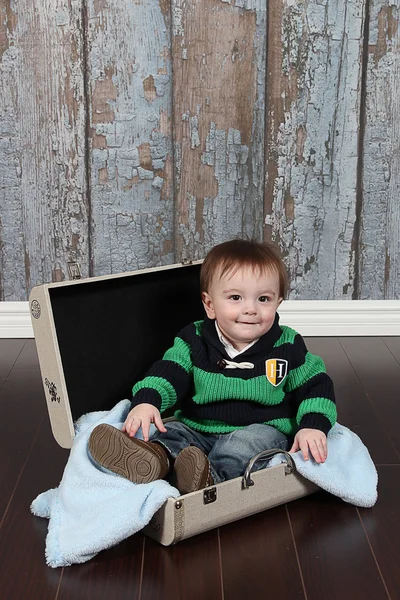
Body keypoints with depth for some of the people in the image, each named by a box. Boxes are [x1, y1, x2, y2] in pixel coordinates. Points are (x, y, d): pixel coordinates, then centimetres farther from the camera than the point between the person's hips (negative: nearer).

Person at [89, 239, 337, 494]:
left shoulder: (288, 346, 0)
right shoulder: (193, 341, 2)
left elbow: (316, 385, 6)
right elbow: (168, 372, -7)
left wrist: (314, 425, -12)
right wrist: (146, 401, -28)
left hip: (261, 430, -2)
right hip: (197, 431, 2)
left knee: (257, 437, -33)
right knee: (171, 433, -23)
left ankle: (211, 477, -55)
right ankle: (156, 457, -55)